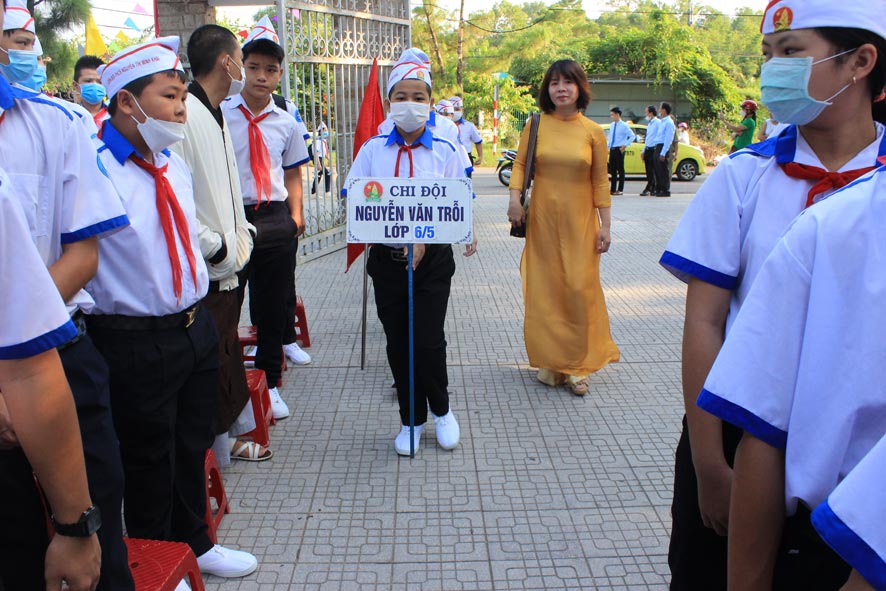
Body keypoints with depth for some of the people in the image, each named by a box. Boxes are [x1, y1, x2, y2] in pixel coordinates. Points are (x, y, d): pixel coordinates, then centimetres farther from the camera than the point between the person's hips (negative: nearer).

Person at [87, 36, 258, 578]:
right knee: (149, 458, 11)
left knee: (193, 446, 22)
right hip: (135, 343, -7)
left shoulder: (175, 165, 9)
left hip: (197, 326, 7)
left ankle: (195, 542, 44)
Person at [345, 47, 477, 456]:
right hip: (387, 258, 2)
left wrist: (422, 237, -16)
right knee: (398, 342, 8)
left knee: (429, 341, -2)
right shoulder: (373, 150, 4)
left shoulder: (445, 152, 1)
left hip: (433, 258, -1)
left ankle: (441, 410, 27)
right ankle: (412, 419, 27)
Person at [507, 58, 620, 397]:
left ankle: (577, 367, 8)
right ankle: (550, 361, 17)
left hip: (579, 219, -1)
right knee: (545, 289, 4)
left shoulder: (593, 132, 0)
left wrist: (605, 226, 0)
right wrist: (514, 198, -11)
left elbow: (600, 182, 2)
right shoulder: (537, 124, 2)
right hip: (543, 217, 1)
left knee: (579, 289, -3)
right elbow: (520, 163, 5)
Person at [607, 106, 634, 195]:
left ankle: (620, 190, 1)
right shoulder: (612, 125, 12)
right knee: (612, 170, 8)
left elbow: (632, 136, -10)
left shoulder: (624, 125, -8)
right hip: (612, 150, 7)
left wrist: (625, 145, -13)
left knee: (620, 170, -2)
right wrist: (608, 145, 10)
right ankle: (612, 189, 13)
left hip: (619, 150, -7)